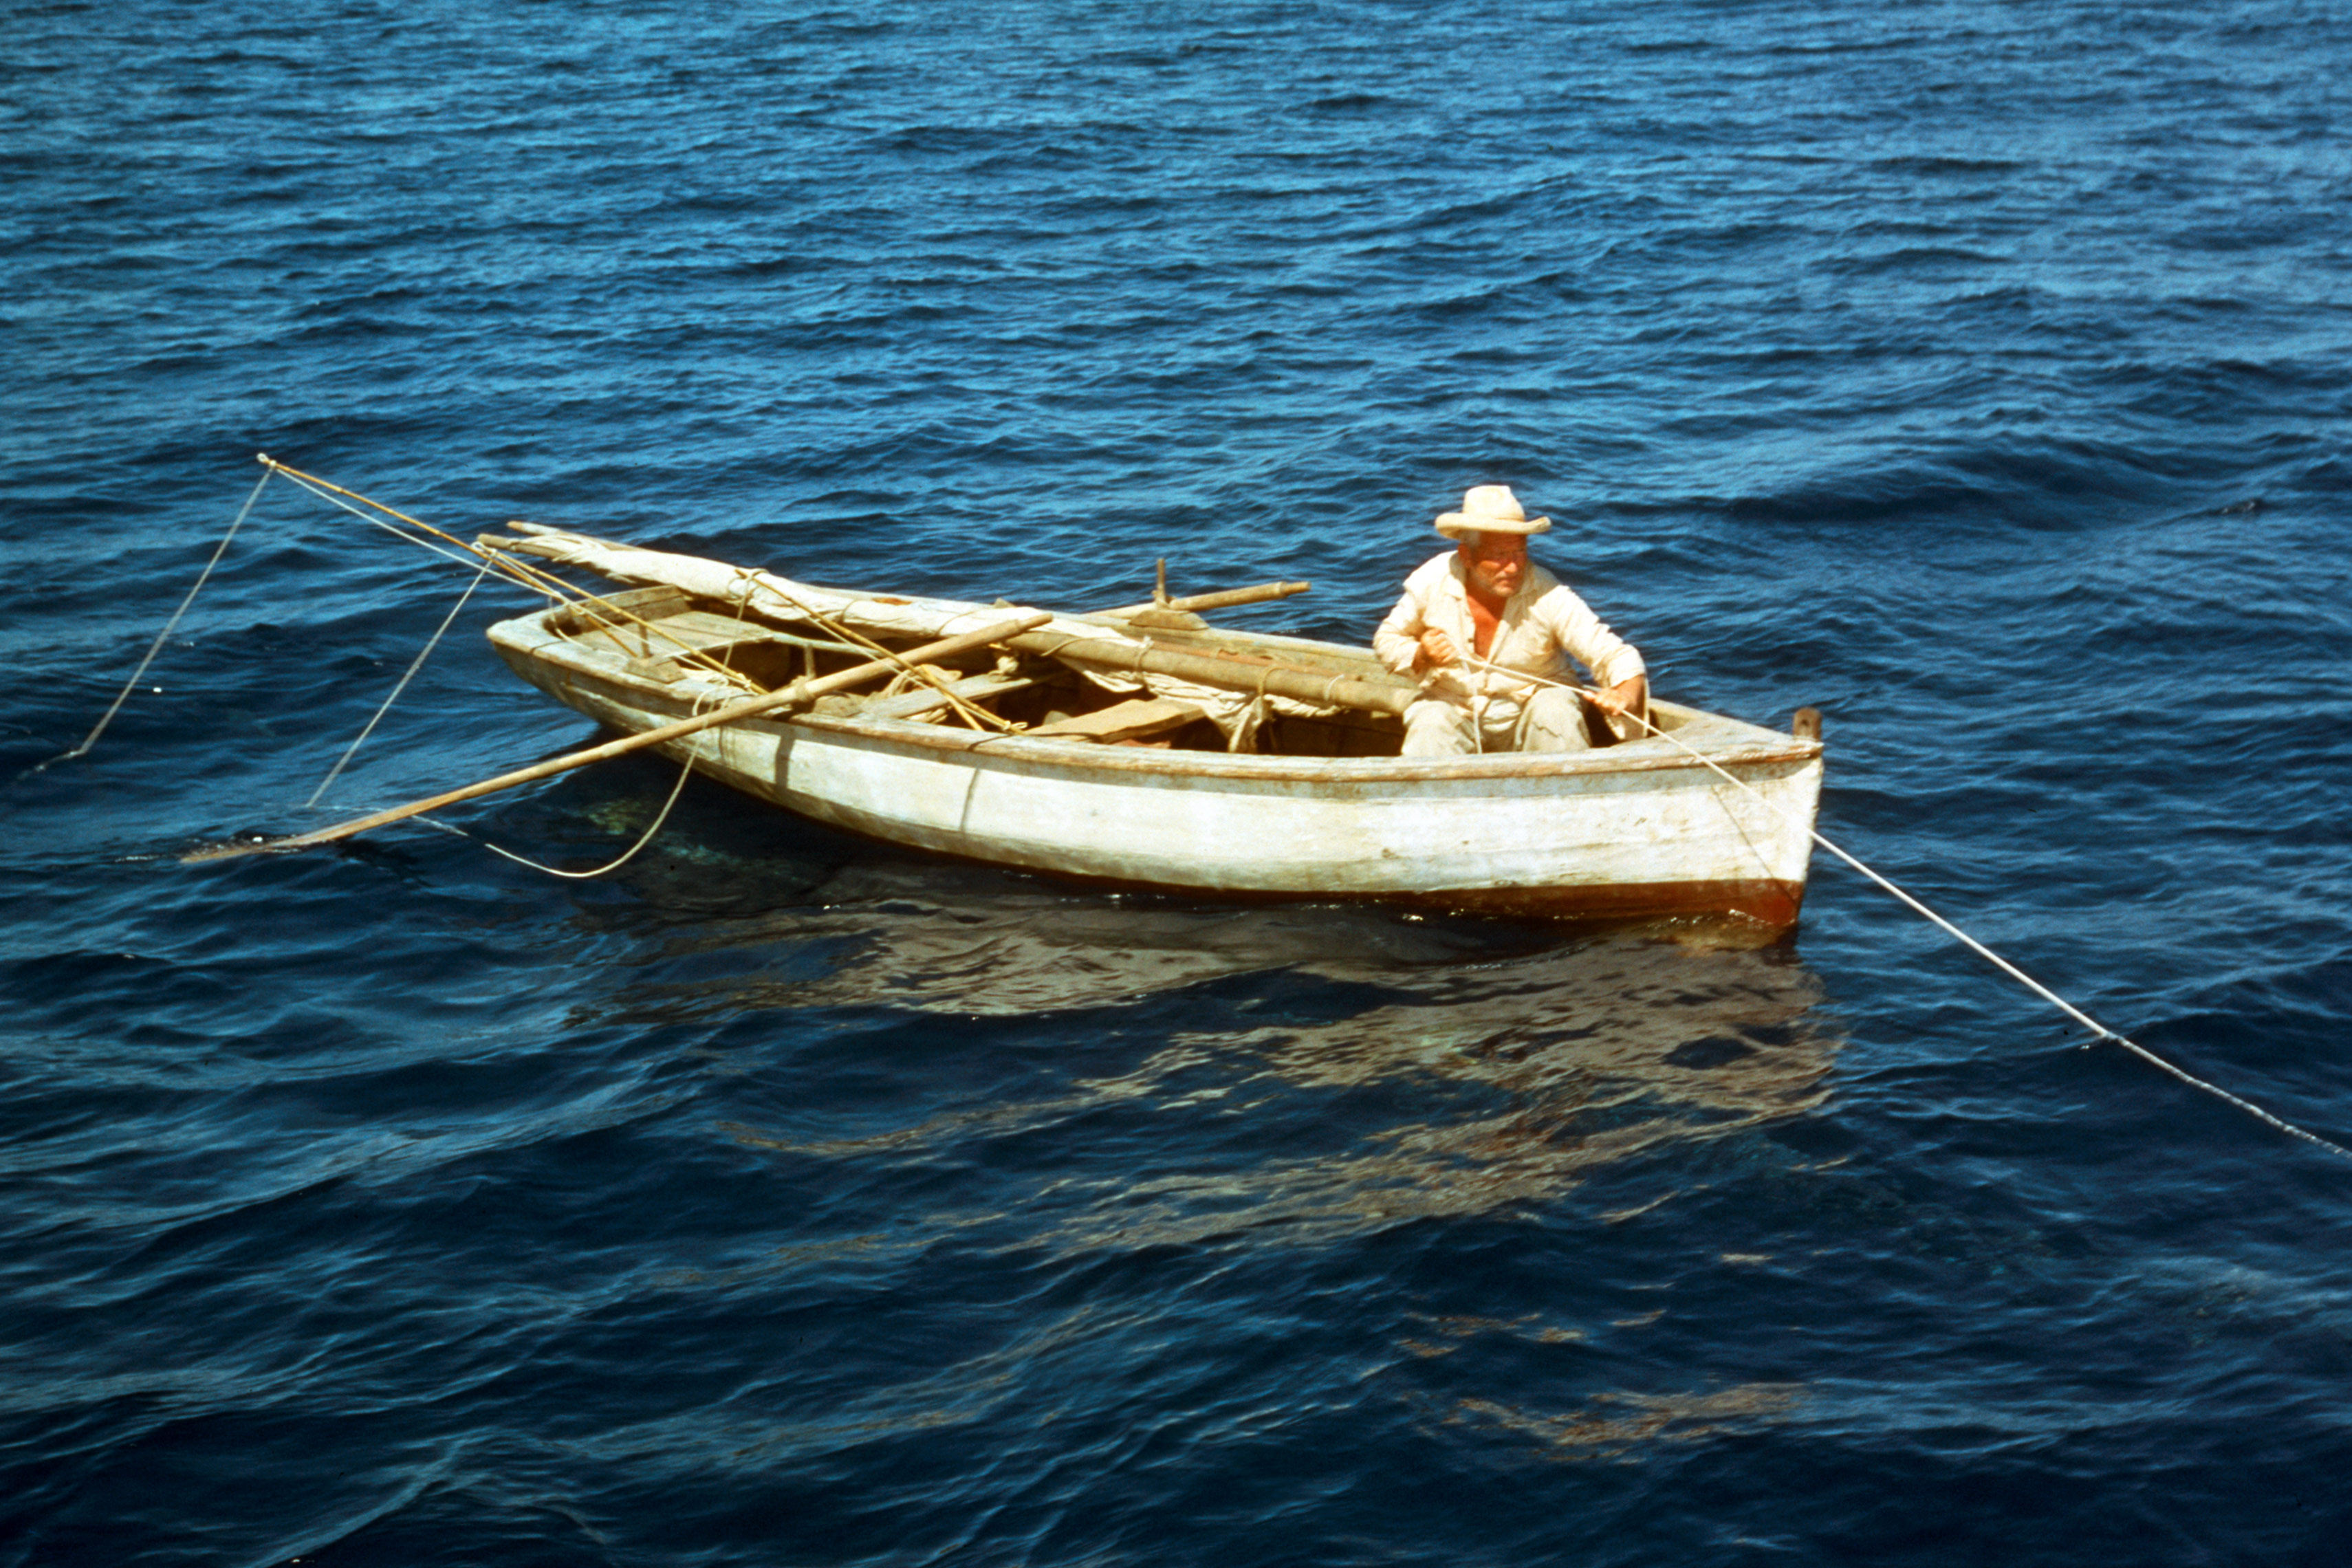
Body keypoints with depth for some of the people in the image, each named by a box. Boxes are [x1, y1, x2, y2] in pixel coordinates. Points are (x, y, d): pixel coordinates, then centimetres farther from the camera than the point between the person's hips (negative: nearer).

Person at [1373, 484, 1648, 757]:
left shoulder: (1547, 597, -21)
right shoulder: (1431, 582, -13)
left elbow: (1612, 654, -23)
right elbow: (1387, 640, 4)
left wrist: (1626, 694, -45)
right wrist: (1421, 657, -18)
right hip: (1454, 708, 0)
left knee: (1555, 712, -31)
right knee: (1429, 728, -32)